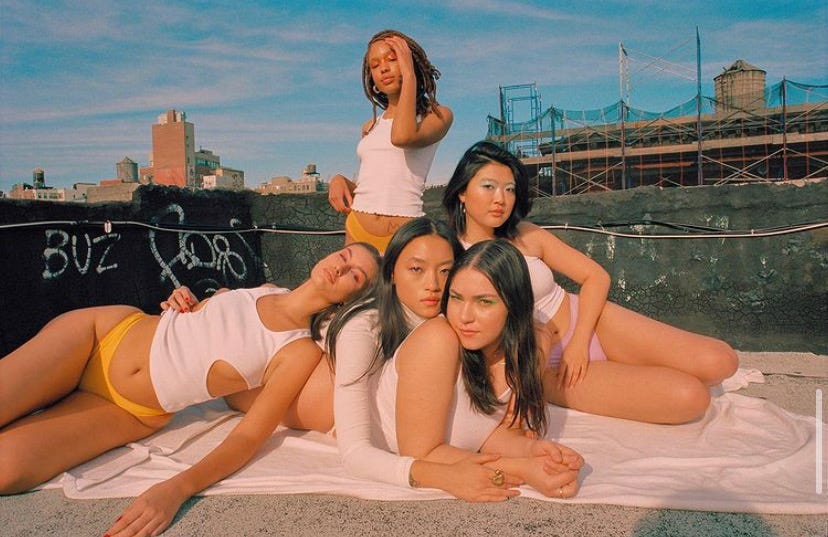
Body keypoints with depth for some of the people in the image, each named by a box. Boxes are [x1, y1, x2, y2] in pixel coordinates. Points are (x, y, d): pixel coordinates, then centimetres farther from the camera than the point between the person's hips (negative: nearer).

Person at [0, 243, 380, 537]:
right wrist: (184, 302, -5)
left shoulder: (302, 353, -16)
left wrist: (177, 489, -34)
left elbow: (249, 437, -20)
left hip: (130, 413, -3)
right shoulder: (264, 290, 0)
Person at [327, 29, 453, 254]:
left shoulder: (438, 115, 2)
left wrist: (409, 76, -9)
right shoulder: (370, 127, 17)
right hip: (356, 229, 5)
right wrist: (340, 180, 2)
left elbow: (403, 137, -20)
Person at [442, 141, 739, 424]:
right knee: (688, 397, -18)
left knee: (719, 361, -9)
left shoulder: (526, 236, -1)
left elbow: (596, 276, 2)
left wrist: (579, 342, -10)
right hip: (547, 367, -4)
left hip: (592, 323, 4)